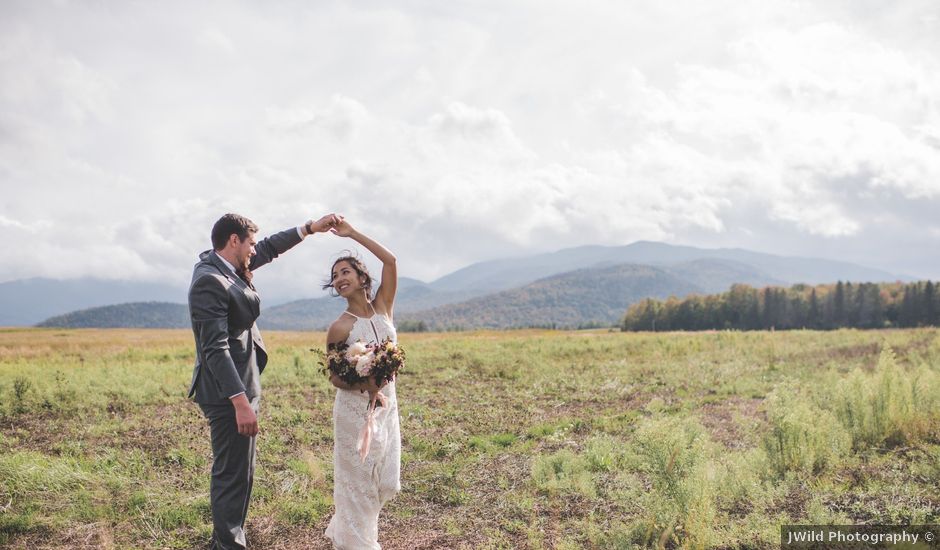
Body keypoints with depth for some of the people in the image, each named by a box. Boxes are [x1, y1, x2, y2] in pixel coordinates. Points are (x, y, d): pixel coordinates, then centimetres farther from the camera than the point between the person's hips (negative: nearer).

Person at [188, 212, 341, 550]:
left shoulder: (227, 268, 8)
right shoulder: (209, 282, -20)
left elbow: (269, 248, 25)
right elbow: (215, 349, -26)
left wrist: (310, 228, 24)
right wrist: (241, 402, -29)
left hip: (240, 388, 11)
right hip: (229, 393, -11)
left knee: (235, 470, 20)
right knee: (234, 474, -2)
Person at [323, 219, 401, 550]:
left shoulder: (382, 308, 1)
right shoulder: (340, 327, -10)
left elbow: (390, 261, -7)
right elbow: (334, 377, -5)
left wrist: (353, 234, -7)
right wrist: (364, 385, -24)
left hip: (387, 407, 5)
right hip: (355, 409, -5)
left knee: (386, 483, 12)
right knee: (358, 482, 4)